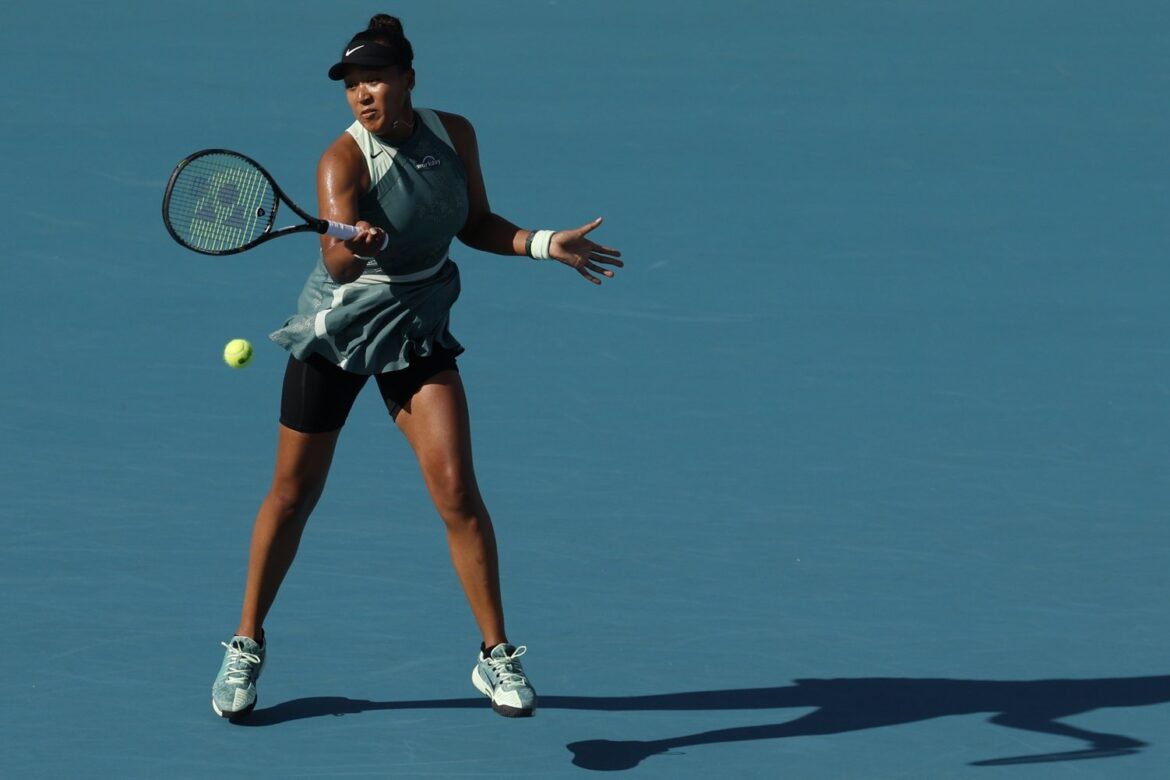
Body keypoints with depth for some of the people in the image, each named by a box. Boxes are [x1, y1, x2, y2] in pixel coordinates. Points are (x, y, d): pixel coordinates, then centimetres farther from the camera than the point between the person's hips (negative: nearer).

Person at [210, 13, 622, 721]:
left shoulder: (454, 134, -7)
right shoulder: (344, 159, -22)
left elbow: (476, 224, 9)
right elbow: (337, 264, -37)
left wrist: (544, 244, -4)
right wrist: (355, 245, -59)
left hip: (419, 330, 3)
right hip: (338, 325, -2)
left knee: (456, 490, -10)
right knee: (294, 496, 6)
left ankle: (498, 656, 0)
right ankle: (248, 645, 24)